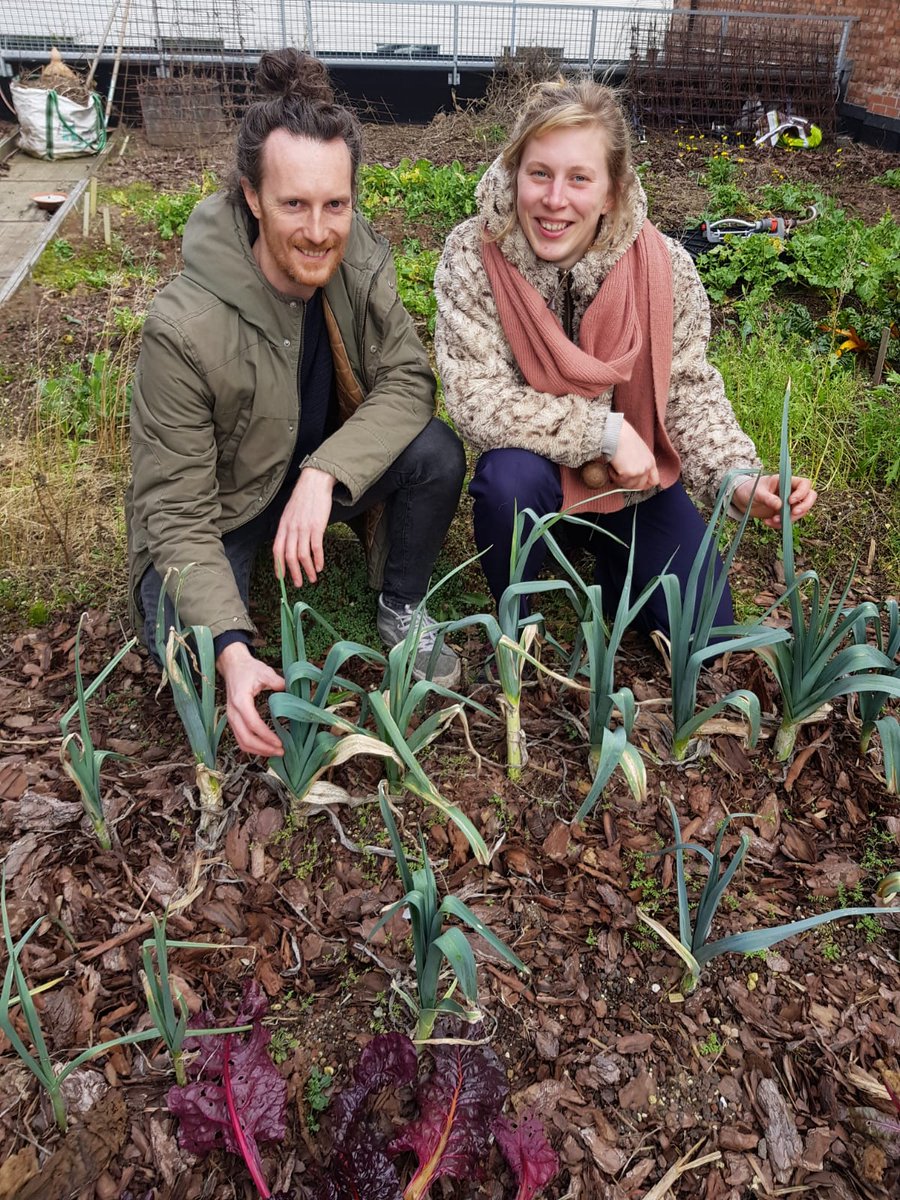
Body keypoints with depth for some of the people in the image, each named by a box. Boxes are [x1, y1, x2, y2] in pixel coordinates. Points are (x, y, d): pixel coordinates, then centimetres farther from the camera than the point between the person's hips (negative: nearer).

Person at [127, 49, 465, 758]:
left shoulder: (360, 261, -17)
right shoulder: (185, 328, -30)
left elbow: (407, 380, -18)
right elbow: (176, 512, -27)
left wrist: (324, 474, -37)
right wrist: (231, 651, -40)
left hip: (322, 471, 4)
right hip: (221, 506, -3)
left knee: (437, 454, -23)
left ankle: (401, 609, 2)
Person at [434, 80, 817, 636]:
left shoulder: (664, 265, -17)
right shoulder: (472, 256, -21)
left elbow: (690, 391, -8)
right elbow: (479, 401, -26)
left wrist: (738, 478, -24)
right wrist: (605, 432, -30)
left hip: (639, 480, 2)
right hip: (534, 467, -2)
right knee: (510, 479, -38)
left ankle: (608, 552, 28)